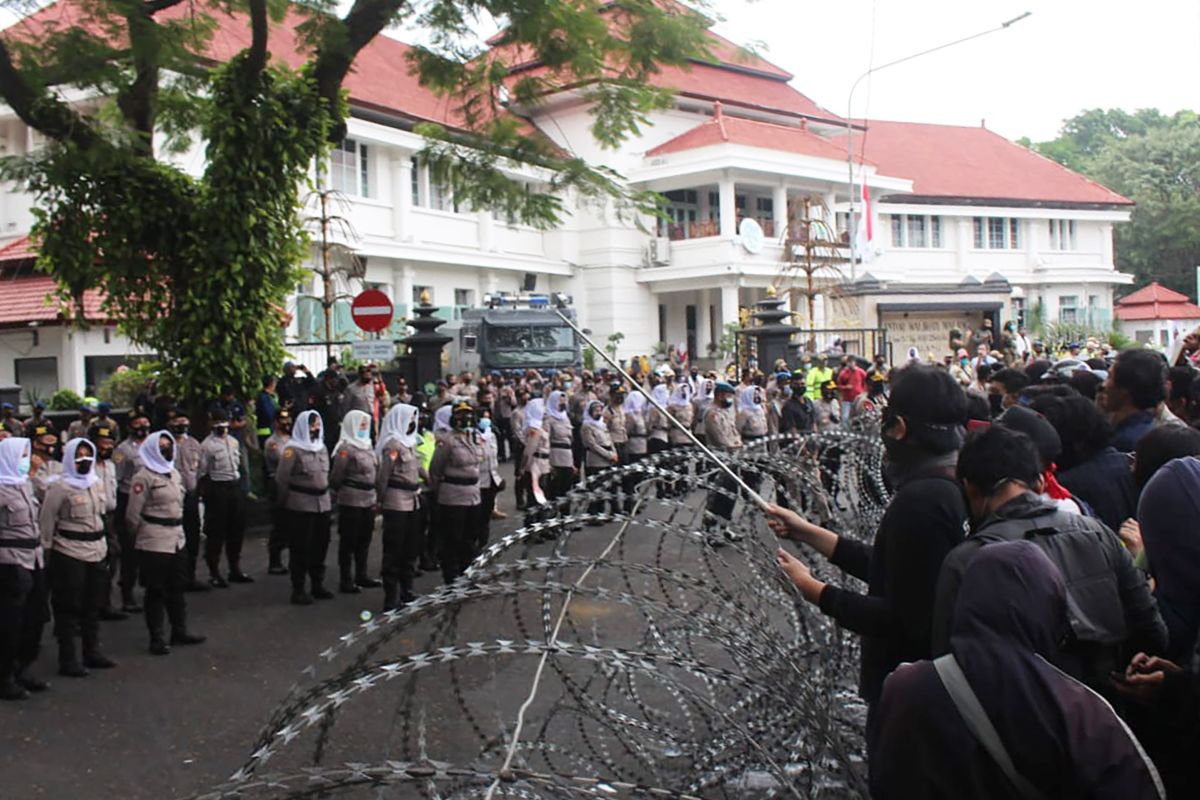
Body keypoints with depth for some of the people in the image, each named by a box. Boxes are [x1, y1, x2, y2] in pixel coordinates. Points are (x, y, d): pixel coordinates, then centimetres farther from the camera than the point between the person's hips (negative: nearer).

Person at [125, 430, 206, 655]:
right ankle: (157, 638, 10)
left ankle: (179, 630, 27)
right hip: (154, 543, -7)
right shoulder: (143, 477, -12)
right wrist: (140, 537, 0)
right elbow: (133, 514, -12)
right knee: (156, 591, 1)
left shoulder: (174, 473, 13)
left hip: (177, 539, 8)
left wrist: (177, 530, 13)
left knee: (177, 588, 16)